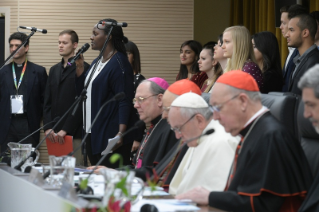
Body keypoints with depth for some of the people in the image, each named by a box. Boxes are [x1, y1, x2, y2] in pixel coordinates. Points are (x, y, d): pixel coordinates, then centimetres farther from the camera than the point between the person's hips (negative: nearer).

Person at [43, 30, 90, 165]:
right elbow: (47, 102, 16)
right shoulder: (54, 70, 19)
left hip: (75, 134, -6)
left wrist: (65, 130, -13)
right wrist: (48, 127, 2)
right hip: (55, 134, 6)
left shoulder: (83, 68, -3)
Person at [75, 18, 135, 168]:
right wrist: (79, 68, 10)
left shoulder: (119, 63, -12)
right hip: (93, 135, 9)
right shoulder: (96, 63, 17)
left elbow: (125, 101, -18)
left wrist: (121, 133, -26)